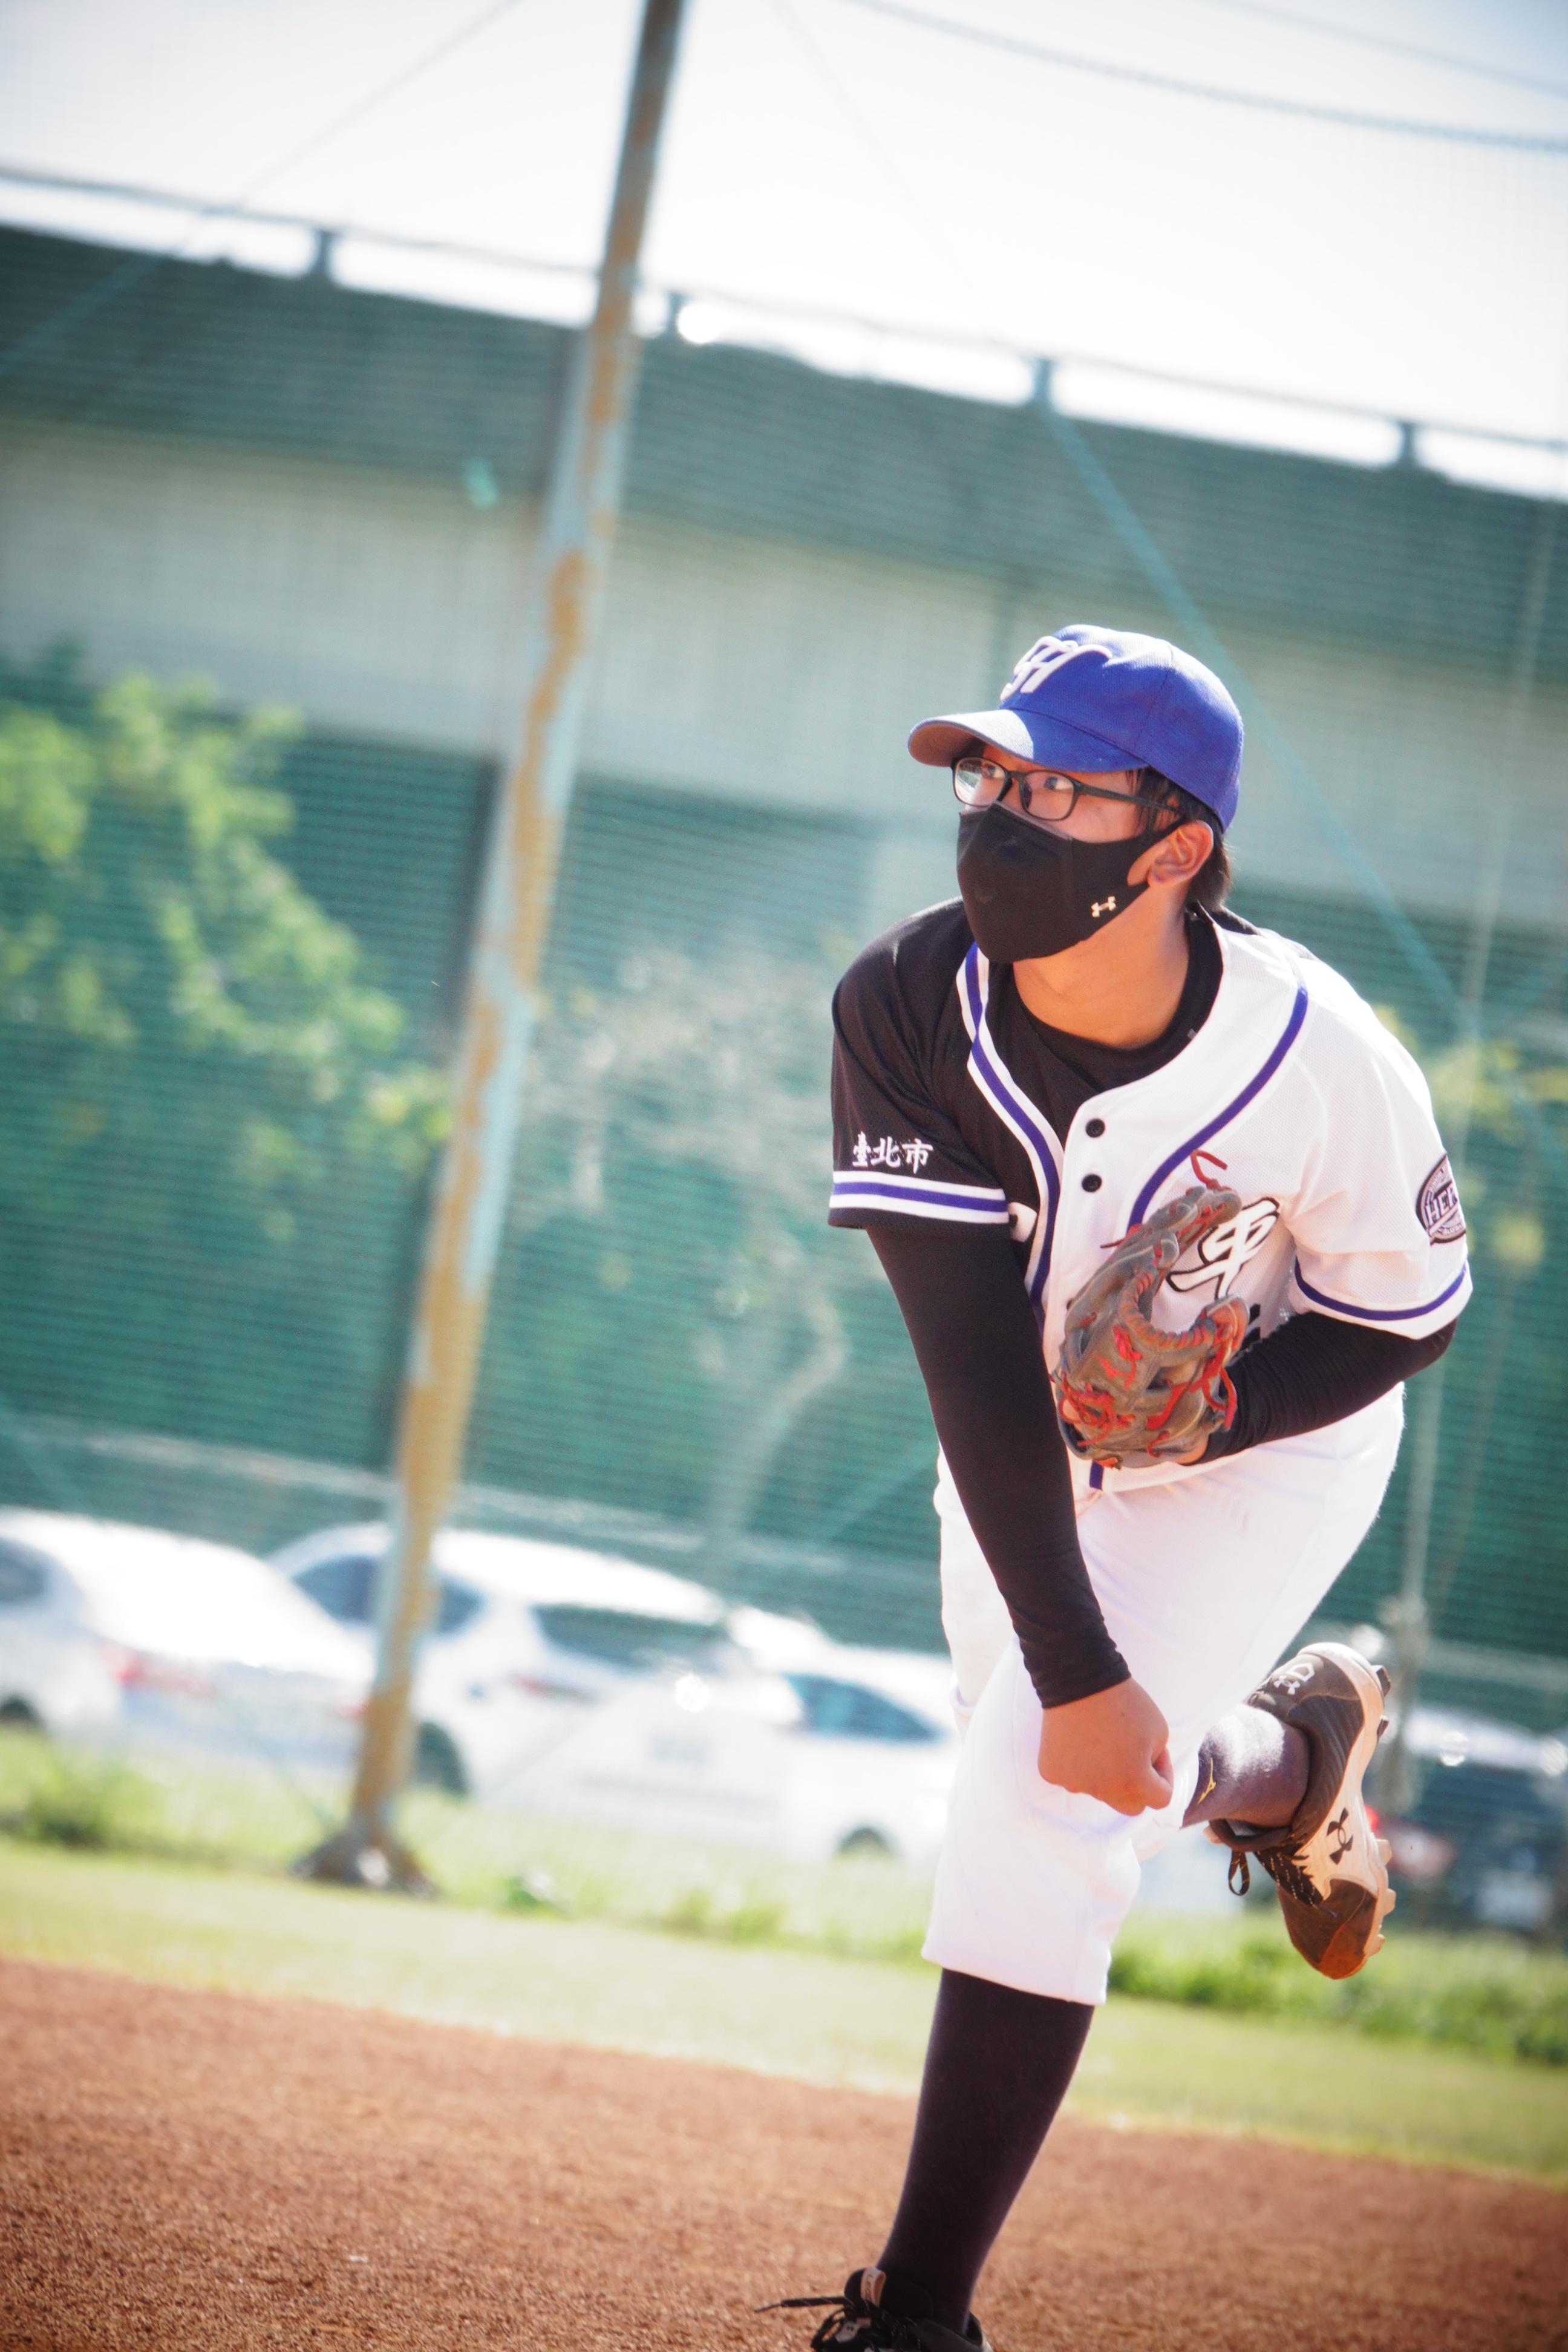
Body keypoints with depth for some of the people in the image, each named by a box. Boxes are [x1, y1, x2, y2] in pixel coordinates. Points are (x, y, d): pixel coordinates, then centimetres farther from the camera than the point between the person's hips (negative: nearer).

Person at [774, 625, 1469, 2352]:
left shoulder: (1320, 1067, -33)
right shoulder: (906, 1007, -28)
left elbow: (1409, 1309, -13)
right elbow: (974, 1363, -30)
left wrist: (1228, 1406, -33)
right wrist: (1072, 1669, -34)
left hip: (1267, 1451, -4)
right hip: (1030, 1463, 4)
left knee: (1038, 1812, -16)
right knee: (1075, 1743, 20)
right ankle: (1293, 1754, 56)